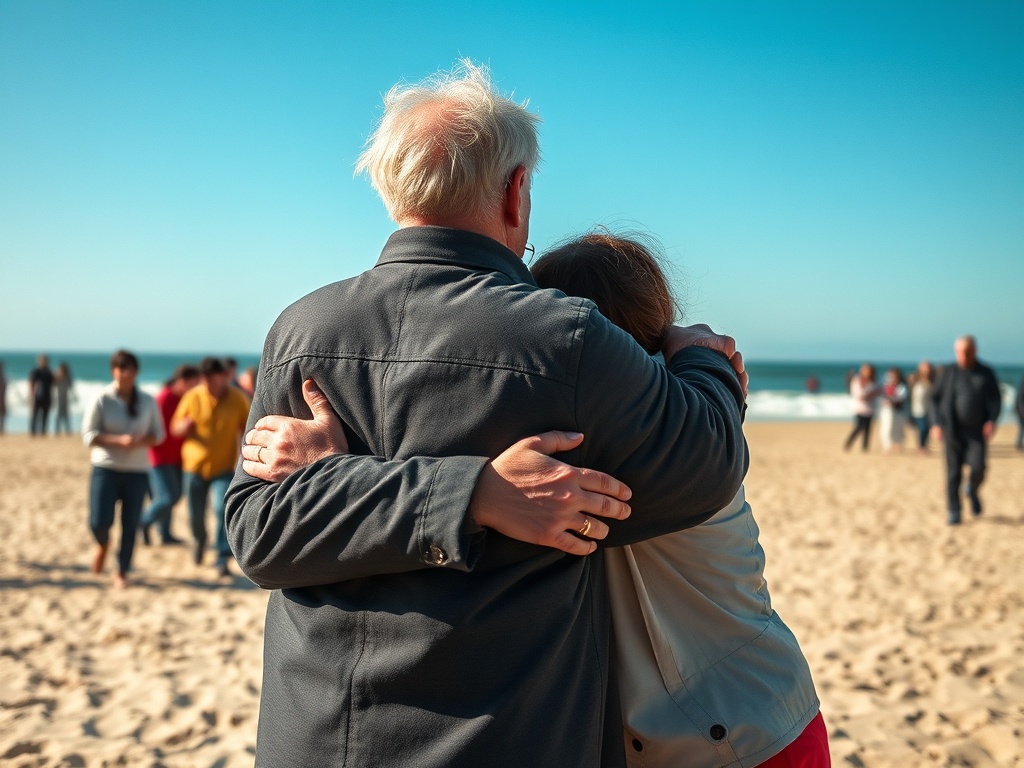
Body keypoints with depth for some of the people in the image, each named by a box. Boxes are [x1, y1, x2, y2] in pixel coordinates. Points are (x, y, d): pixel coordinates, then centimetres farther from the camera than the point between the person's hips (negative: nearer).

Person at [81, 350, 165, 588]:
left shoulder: (148, 401, 3)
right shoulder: (102, 400, -5)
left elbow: (158, 433, 9)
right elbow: (88, 435, -5)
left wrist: (142, 441, -14)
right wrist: (118, 440, -20)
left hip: (137, 471, 2)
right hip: (106, 468, -2)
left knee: (130, 525, 2)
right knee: (99, 521, -8)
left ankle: (122, 573, 18)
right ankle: (103, 544, 28)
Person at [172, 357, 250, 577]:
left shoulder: (237, 399, -5)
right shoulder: (192, 397, -4)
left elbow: (247, 430, 4)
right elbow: (175, 428, 4)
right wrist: (184, 426, -19)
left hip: (223, 468, -2)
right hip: (194, 466, 2)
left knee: (223, 509, -18)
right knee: (195, 515, 11)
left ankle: (223, 560, -10)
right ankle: (199, 539, 45)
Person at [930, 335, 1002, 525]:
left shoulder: (986, 373, 4)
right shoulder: (947, 372, 4)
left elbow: (995, 400, 4)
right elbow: (935, 399, 8)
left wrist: (992, 420, -13)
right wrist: (936, 424, -3)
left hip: (977, 431, 0)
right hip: (953, 430, 0)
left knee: (977, 467, -14)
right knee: (953, 472, -1)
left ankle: (973, 491, 19)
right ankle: (954, 512, 8)